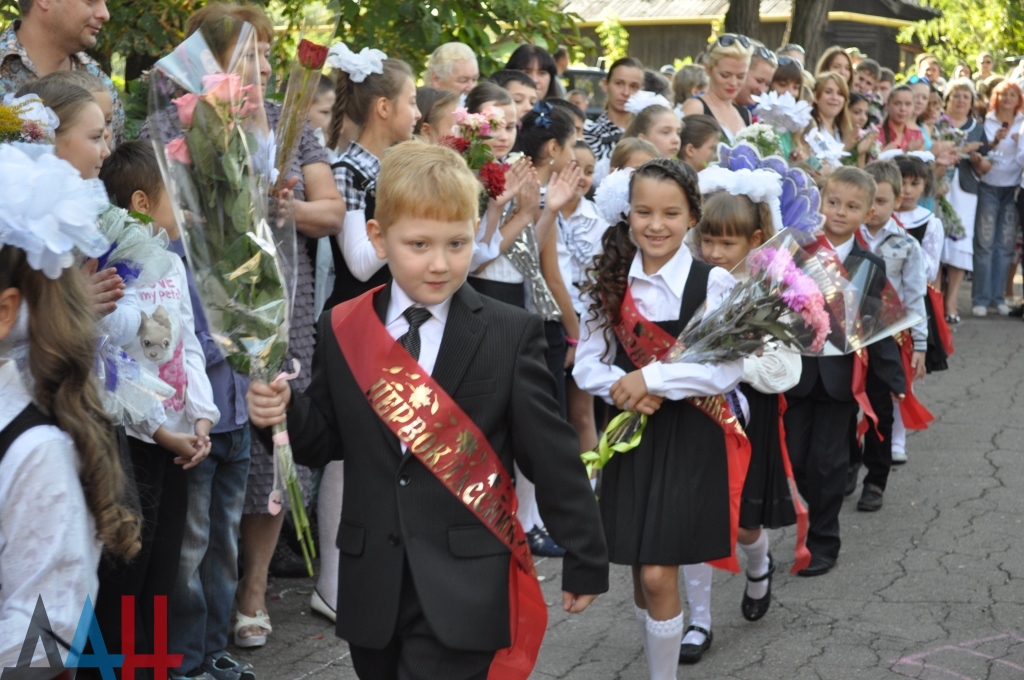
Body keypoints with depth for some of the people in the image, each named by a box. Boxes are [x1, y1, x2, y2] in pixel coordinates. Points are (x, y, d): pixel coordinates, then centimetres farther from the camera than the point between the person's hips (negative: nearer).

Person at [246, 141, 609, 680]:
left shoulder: (511, 334, -6)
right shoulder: (342, 331, 3)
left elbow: (552, 455, -2)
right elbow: (327, 438, 11)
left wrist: (585, 561, 2)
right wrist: (284, 413, -11)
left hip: (464, 589, -4)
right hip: (373, 587, 4)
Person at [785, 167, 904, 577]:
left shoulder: (870, 266, 1)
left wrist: (895, 381, 0)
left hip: (840, 377, 0)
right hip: (796, 371, 0)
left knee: (826, 463, 6)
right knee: (790, 460, 4)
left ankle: (823, 543, 20)